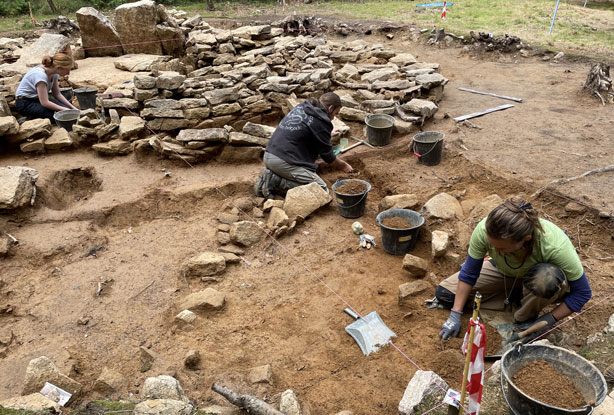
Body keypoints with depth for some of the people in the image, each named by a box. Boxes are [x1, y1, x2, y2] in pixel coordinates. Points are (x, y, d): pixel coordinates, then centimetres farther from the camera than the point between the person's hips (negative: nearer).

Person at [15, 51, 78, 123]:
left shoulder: (54, 73, -5)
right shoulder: (40, 75, -30)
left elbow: (57, 94, 4)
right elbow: (44, 103, -30)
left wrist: (73, 108, -6)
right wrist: (64, 110, -24)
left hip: (38, 99, 8)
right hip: (25, 104, -8)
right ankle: (31, 119, -5)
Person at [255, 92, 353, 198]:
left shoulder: (301, 107, 16)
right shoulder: (321, 121, -8)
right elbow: (327, 155, 0)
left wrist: (327, 134, 52)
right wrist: (343, 166, 18)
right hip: (284, 161, -9)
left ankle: (269, 176, 7)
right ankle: (276, 182, -11)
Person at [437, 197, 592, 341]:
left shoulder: (555, 245, -40)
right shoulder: (484, 230, -34)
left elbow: (582, 293, -24)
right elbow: (469, 273, -17)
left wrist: (550, 319, -27)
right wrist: (455, 314, -16)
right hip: (504, 273, 3)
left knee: (547, 276, -41)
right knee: (444, 293, -8)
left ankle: (526, 318, -9)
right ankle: (517, 297, 2)